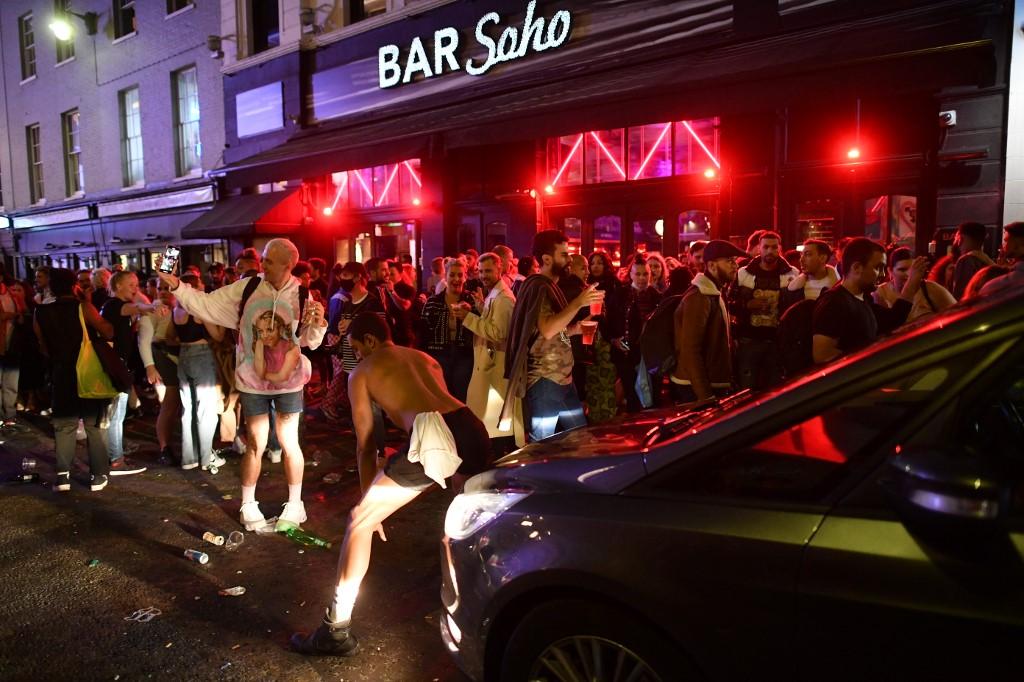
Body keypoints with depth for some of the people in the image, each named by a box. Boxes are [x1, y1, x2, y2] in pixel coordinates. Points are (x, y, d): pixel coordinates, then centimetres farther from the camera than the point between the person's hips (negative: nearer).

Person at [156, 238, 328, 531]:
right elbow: (207, 304, -6)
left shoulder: (301, 296, -8)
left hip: (288, 379, 0)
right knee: (255, 444, 9)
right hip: (252, 379, 0)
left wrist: (318, 323, -23)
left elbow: (310, 341, -3)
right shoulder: (246, 288, -7)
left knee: (289, 443, 8)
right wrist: (177, 286, -15)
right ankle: (248, 505, 27)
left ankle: (295, 504, 25)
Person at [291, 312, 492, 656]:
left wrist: (369, 499, 30)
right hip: (471, 428, 6)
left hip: (432, 437, -6)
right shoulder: (425, 358, 32)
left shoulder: (361, 372, 19)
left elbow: (365, 445, 19)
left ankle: (336, 630, 13)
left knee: (359, 521, 10)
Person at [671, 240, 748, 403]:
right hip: (695, 389, -9)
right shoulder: (698, 298, -17)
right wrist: (706, 396, -25)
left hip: (714, 385, 9)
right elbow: (690, 351, -23)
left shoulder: (714, 294, 14)